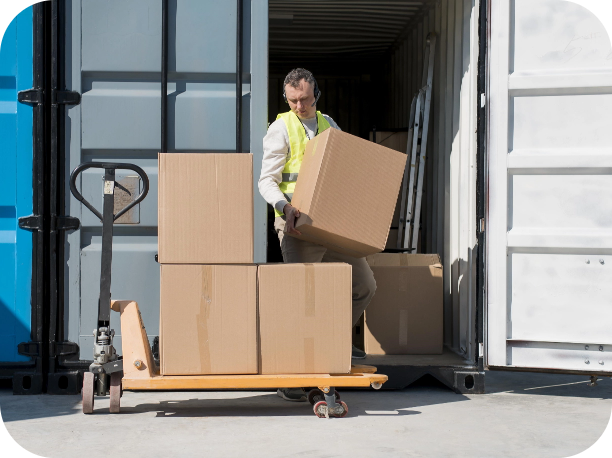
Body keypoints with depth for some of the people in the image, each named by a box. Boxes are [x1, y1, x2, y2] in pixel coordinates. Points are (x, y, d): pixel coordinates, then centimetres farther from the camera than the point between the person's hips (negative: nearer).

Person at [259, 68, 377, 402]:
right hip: (297, 226, -6)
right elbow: (267, 180, -7)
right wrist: (285, 206, -26)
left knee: (364, 285, 10)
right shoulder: (281, 128, -3)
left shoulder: (328, 125, 16)